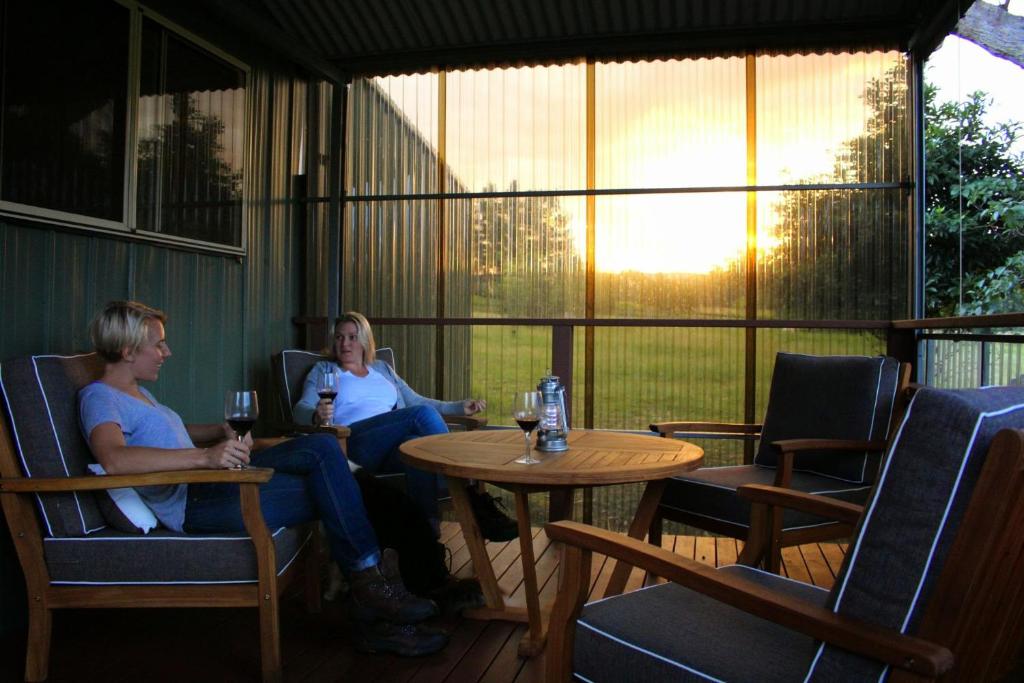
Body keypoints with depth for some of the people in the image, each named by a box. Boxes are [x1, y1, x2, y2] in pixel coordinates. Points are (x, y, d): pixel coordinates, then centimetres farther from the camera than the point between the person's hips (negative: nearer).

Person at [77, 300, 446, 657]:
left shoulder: (134, 392, 21)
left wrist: (222, 432, 16)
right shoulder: (99, 398, -10)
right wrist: (205, 456, -39)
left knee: (322, 447, -8)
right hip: (192, 505, -10)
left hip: (213, 480, 10)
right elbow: (114, 459, -31)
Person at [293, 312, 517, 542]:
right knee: (423, 413, -29)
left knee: (417, 444, -35)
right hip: (354, 441, -4)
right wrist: (317, 415, -23)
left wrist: (460, 407, 17)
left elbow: (415, 400, 30)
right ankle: (468, 495, -31)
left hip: (394, 446, 4)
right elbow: (301, 408, 4)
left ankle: (428, 527, -42)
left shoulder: (382, 369, 31)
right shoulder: (324, 370, 20)